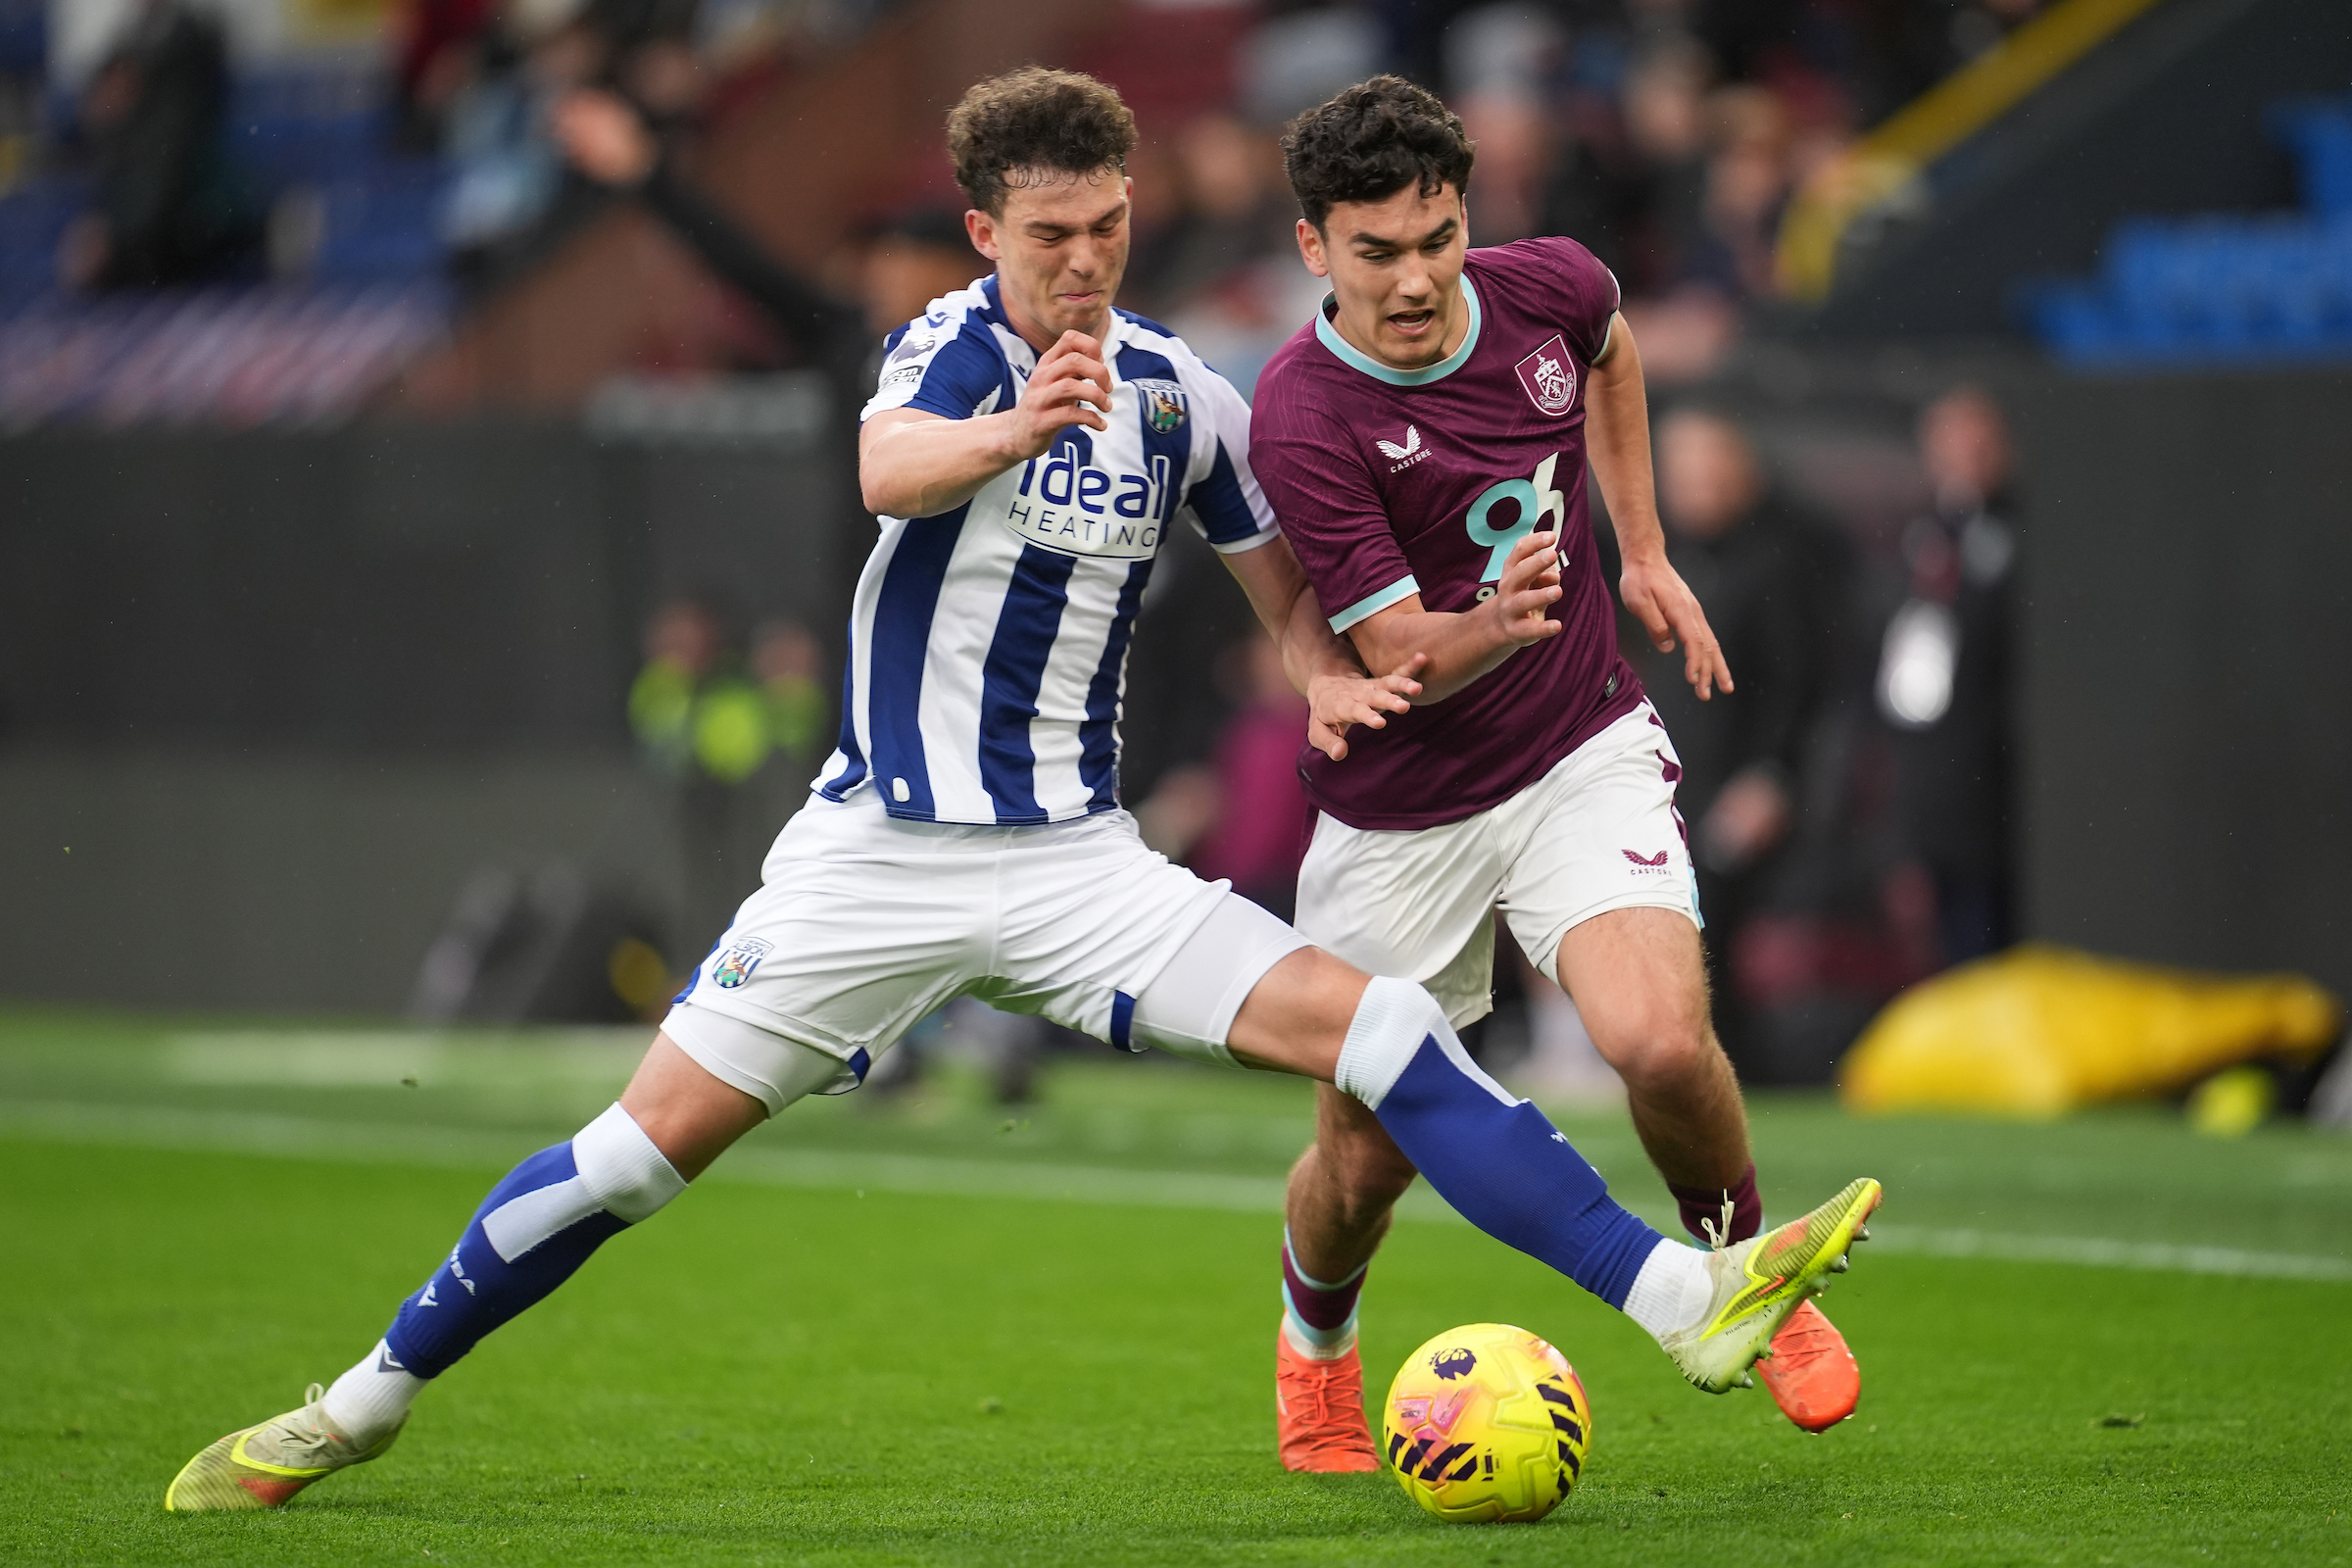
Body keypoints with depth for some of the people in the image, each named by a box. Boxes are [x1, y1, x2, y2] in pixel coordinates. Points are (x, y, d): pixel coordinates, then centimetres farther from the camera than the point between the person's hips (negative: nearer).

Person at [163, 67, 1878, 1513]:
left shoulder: (1181, 396, 3)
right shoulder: (956, 345, -12)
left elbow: (1281, 567, 21)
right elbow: (886, 468, -37)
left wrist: (1326, 670, -2)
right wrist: (1012, 429, -59)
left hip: (1078, 862, 3)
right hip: (880, 847, -3)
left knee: (1376, 1028, -13)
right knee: (648, 1145, -4)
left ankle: (1692, 1303, -18)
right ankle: (365, 1403, 14)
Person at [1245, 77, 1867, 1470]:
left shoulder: (1546, 290, -9)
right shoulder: (1302, 422, -22)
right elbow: (1396, 653, -23)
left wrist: (1645, 550, 16)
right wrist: (1494, 624, -45)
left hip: (1585, 754, 2)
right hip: (1401, 817, -2)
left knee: (1661, 1041, -24)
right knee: (1366, 1164, 7)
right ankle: (1316, 1339, 42)